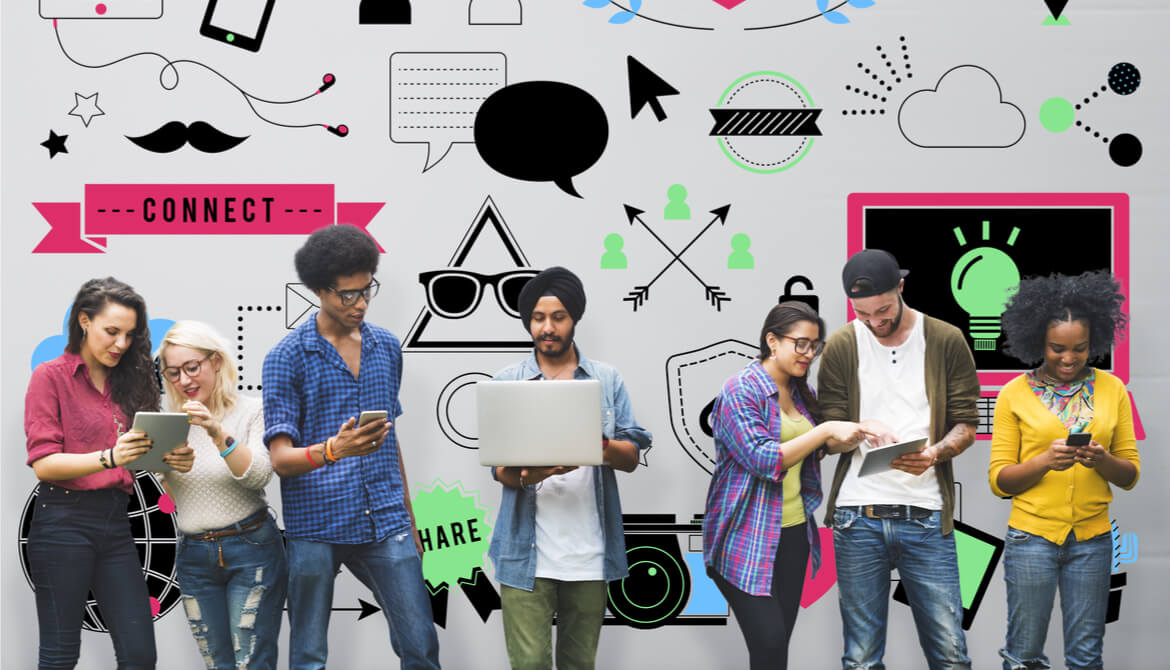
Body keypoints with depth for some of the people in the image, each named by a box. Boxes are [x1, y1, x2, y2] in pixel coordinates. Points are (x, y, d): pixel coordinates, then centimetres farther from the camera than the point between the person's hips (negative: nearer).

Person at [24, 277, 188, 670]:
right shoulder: (51, 377, -2)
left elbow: (139, 455, 13)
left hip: (115, 521, 5)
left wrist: (170, 457, -9)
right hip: (63, 522, -5)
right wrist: (109, 457, -26)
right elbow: (43, 463, -11)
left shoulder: (125, 382, 14)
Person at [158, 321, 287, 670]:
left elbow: (258, 476, -15)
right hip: (194, 556, 4)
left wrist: (218, 433, -27)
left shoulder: (252, 411, -3)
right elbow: (170, 490, 0)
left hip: (250, 549, -4)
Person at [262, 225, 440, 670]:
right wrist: (333, 450, -29)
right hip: (316, 528, -3)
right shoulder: (287, 358, -5)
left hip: (385, 525, 4)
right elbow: (281, 459, -9)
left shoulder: (387, 347, 11)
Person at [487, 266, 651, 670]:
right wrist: (527, 474, -26)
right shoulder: (508, 382, 4)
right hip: (528, 552, -2)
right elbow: (499, 468, -2)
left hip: (589, 553, 2)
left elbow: (631, 457, 3)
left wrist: (602, 447, -20)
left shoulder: (606, 380, 8)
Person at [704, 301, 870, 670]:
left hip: (793, 534, 7)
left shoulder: (799, 391, 11)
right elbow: (761, 459, -19)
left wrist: (850, 435, 1)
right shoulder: (740, 391, -11)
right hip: (748, 538, -7)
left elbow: (810, 447, 21)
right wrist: (826, 431, -21)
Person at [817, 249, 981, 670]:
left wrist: (935, 453, -16)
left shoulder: (947, 341, 5)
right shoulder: (842, 346, 6)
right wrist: (865, 427, -16)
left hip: (925, 518, 0)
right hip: (858, 519, 1)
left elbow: (966, 425, 5)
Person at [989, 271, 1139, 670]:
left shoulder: (1111, 389, 5)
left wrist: (1103, 461, -15)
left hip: (1092, 540, 2)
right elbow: (999, 479, -2)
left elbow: (1130, 475, 7)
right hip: (1031, 536, -2)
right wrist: (1044, 461, -20)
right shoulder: (1016, 393, -1)